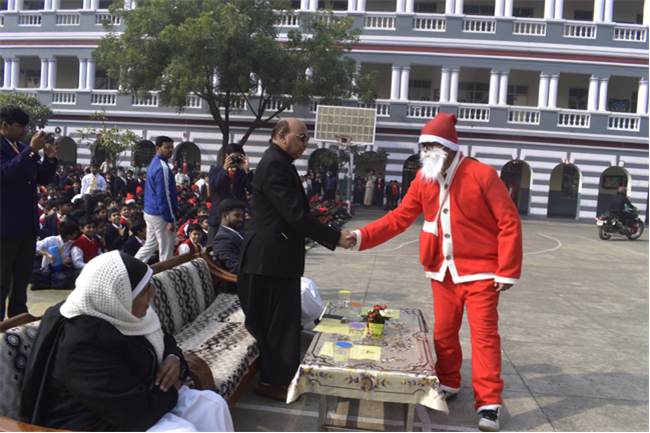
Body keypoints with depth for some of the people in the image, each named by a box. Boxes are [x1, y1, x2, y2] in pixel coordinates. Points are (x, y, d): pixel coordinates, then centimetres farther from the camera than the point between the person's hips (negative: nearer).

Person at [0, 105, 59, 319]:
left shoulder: (24, 149, 12)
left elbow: (43, 179, 12)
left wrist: (49, 159, -5)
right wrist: (32, 150, -27)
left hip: (28, 224, 8)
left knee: (23, 277, 18)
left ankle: (19, 316, 31)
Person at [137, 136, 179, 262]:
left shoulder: (154, 163, 14)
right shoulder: (162, 167, -17)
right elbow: (163, 195, -21)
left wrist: (174, 210, 22)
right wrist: (170, 220, -19)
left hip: (150, 212, 10)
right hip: (161, 215, -10)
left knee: (150, 245, 18)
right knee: (166, 252, -1)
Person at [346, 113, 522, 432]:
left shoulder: (481, 175, -13)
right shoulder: (424, 180, 3)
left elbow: (509, 222, -11)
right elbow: (400, 217, 3)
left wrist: (507, 271, -13)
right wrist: (361, 236, -7)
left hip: (479, 271, -5)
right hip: (443, 271, 5)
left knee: (483, 333, -2)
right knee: (443, 332, 13)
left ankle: (488, 403, 8)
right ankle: (449, 384, 34)